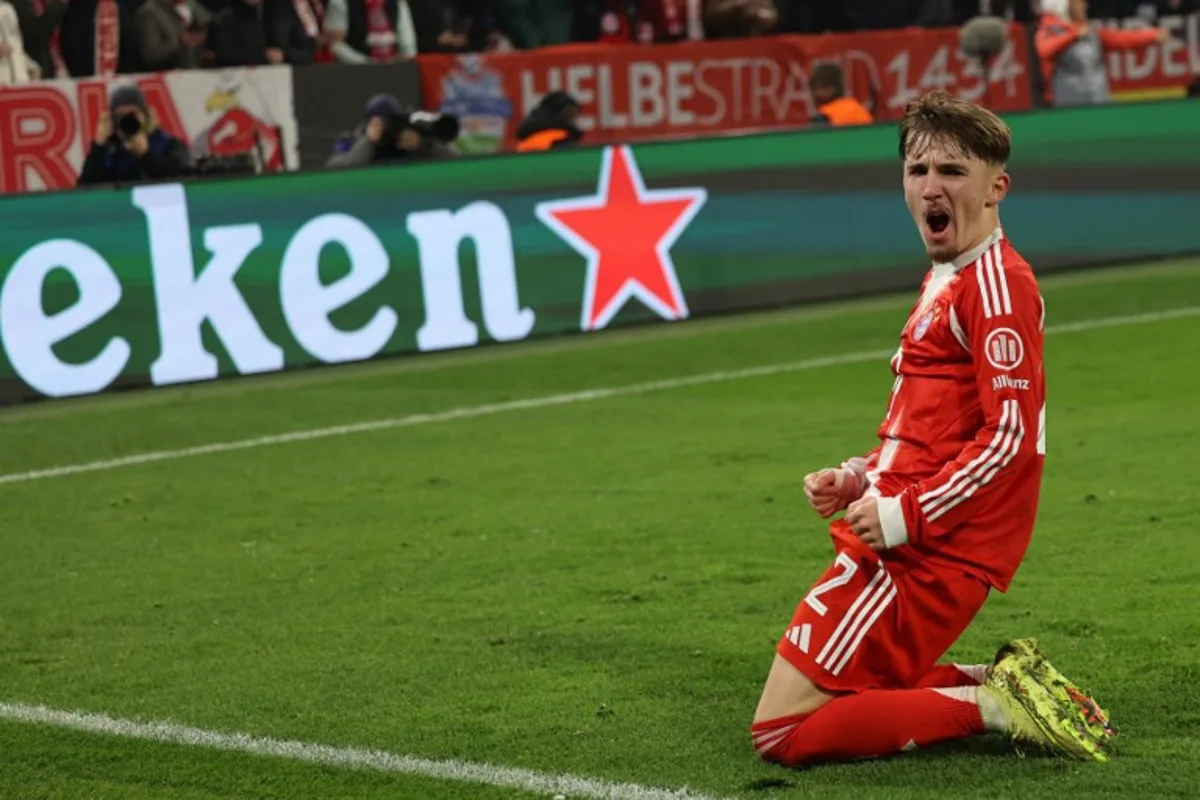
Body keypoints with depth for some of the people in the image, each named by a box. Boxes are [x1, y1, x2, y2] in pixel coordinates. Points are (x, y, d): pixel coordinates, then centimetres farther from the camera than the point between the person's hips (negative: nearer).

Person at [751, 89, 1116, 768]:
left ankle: (992, 704, -7)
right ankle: (1003, 687, 11)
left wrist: (906, 515, -19)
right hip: (900, 540, 10)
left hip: (926, 555, -10)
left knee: (782, 733, -10)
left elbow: (1009, 435, -19)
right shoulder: (945, 280, 17)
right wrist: (855, 481, 11)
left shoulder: (996, 284, -13)